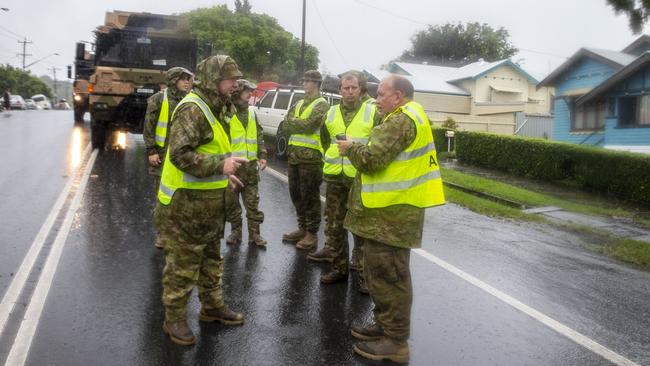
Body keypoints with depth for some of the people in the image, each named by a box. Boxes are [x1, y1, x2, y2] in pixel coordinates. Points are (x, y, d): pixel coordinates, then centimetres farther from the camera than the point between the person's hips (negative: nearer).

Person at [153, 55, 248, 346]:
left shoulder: (213, 108, 13)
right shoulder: (192, 108, -19)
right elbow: (179, 154, -27)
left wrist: (223, 173, 14)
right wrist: (220, 165, -28)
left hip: (207, 204, 10)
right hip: (185, 205, -10)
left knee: (211, 259, 21)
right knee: (182, 264, 3)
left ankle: (212, 306, 36)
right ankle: (174, 319, 18)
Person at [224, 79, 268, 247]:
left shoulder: (251, 113, 12)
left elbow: (259, 135, 16)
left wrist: (262, 155, 6)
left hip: (250, 165, 5)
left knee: (252, 202, 7)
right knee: (231, 202, 6)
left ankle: (254, 233, 14)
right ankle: (235, 231, 19)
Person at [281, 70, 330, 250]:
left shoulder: (322, 104, -6)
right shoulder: (299, 104, 18)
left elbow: (309, 124, -20)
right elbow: (286, 123, 8)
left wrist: (293, 122, -4)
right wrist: (300, 124, -10)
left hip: (311, 156, -8)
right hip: (294, 154, 8)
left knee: (309, 196, -3)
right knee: (296, 194, 13)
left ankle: (312, 234, 7)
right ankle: (302, 228, 26)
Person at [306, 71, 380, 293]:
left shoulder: (372, 113, -2)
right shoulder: (331, 113, 10)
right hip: (335, 178, 5)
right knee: (334, 225, 11)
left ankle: (363, 273, 10)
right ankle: (339, 267, 25)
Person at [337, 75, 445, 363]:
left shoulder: (402, 120, -16)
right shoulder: (408, 117, 18)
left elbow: (372, 158, -22)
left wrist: (351, 148, -3)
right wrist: (358, 148, 8)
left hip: (392, 211, -11)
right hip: (390, 209, 11)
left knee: (388, 275, -3)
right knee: (380, 272, 19)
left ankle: (396, 341, 7)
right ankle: (385, 325, 31)